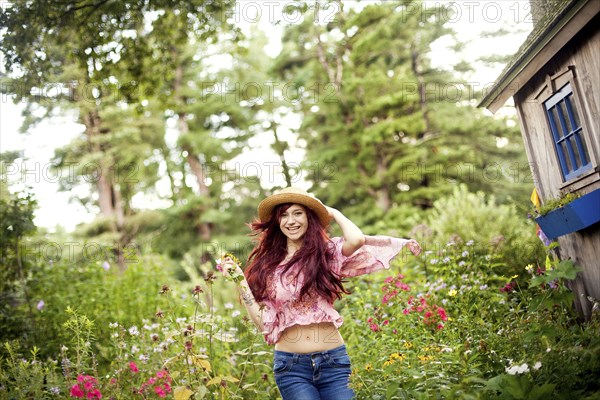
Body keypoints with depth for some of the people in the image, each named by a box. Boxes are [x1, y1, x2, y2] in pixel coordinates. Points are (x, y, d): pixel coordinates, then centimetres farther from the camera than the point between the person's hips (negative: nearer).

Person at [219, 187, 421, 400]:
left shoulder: (327, 252, -1)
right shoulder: (266, 265, 2)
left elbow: (357, 239, -23)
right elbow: (262, 321, 0)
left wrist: (334, 213, -5)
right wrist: (240, 280, -7)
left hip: (333, 361, 0)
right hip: (290, 365, 1)